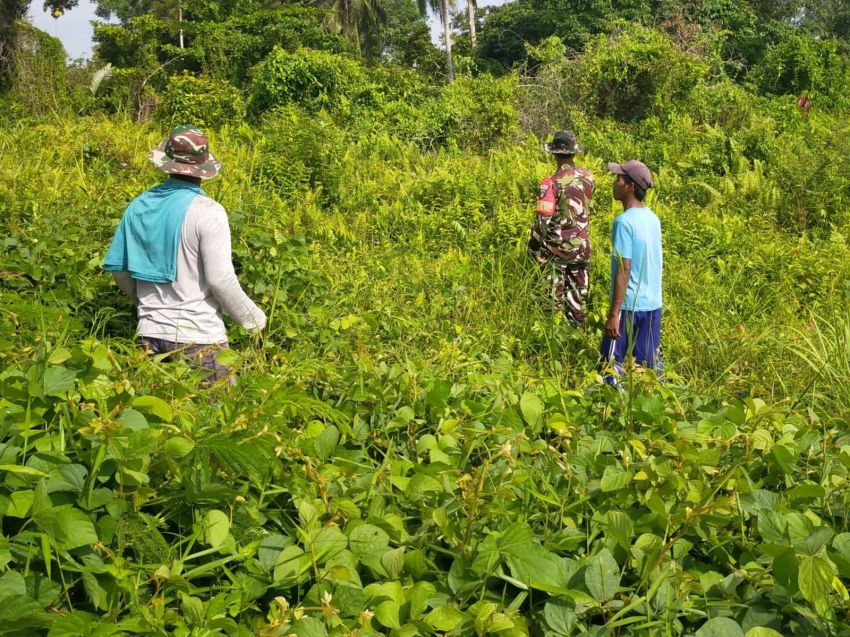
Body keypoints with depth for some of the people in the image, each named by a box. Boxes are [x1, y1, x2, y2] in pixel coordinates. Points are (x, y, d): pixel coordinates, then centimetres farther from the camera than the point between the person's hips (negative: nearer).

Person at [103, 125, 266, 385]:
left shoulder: (139, 206, 4)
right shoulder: (208, 212, -14)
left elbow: (117, 268, 10)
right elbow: (221, 279, -16)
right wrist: (253, 319, -1)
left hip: (149, 333, 6)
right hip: (198, 336, -6)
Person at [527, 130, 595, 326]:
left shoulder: (552, 183, -18)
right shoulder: (588, 177, -1)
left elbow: (543, 219, -17)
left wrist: (534, 248, -8)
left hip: (558, 246, -5)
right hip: (582, 245, 5)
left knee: (556, 294, 5)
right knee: (578, 292, 14)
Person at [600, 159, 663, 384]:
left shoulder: (624, 221, -16)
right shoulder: (652, 218, 8)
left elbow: (624, 270, -19)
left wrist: (614, 313, -17)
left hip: (630, 305, -8)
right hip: (653, 304, 8)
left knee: (612, 362, 0)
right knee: (650, 364, 12)